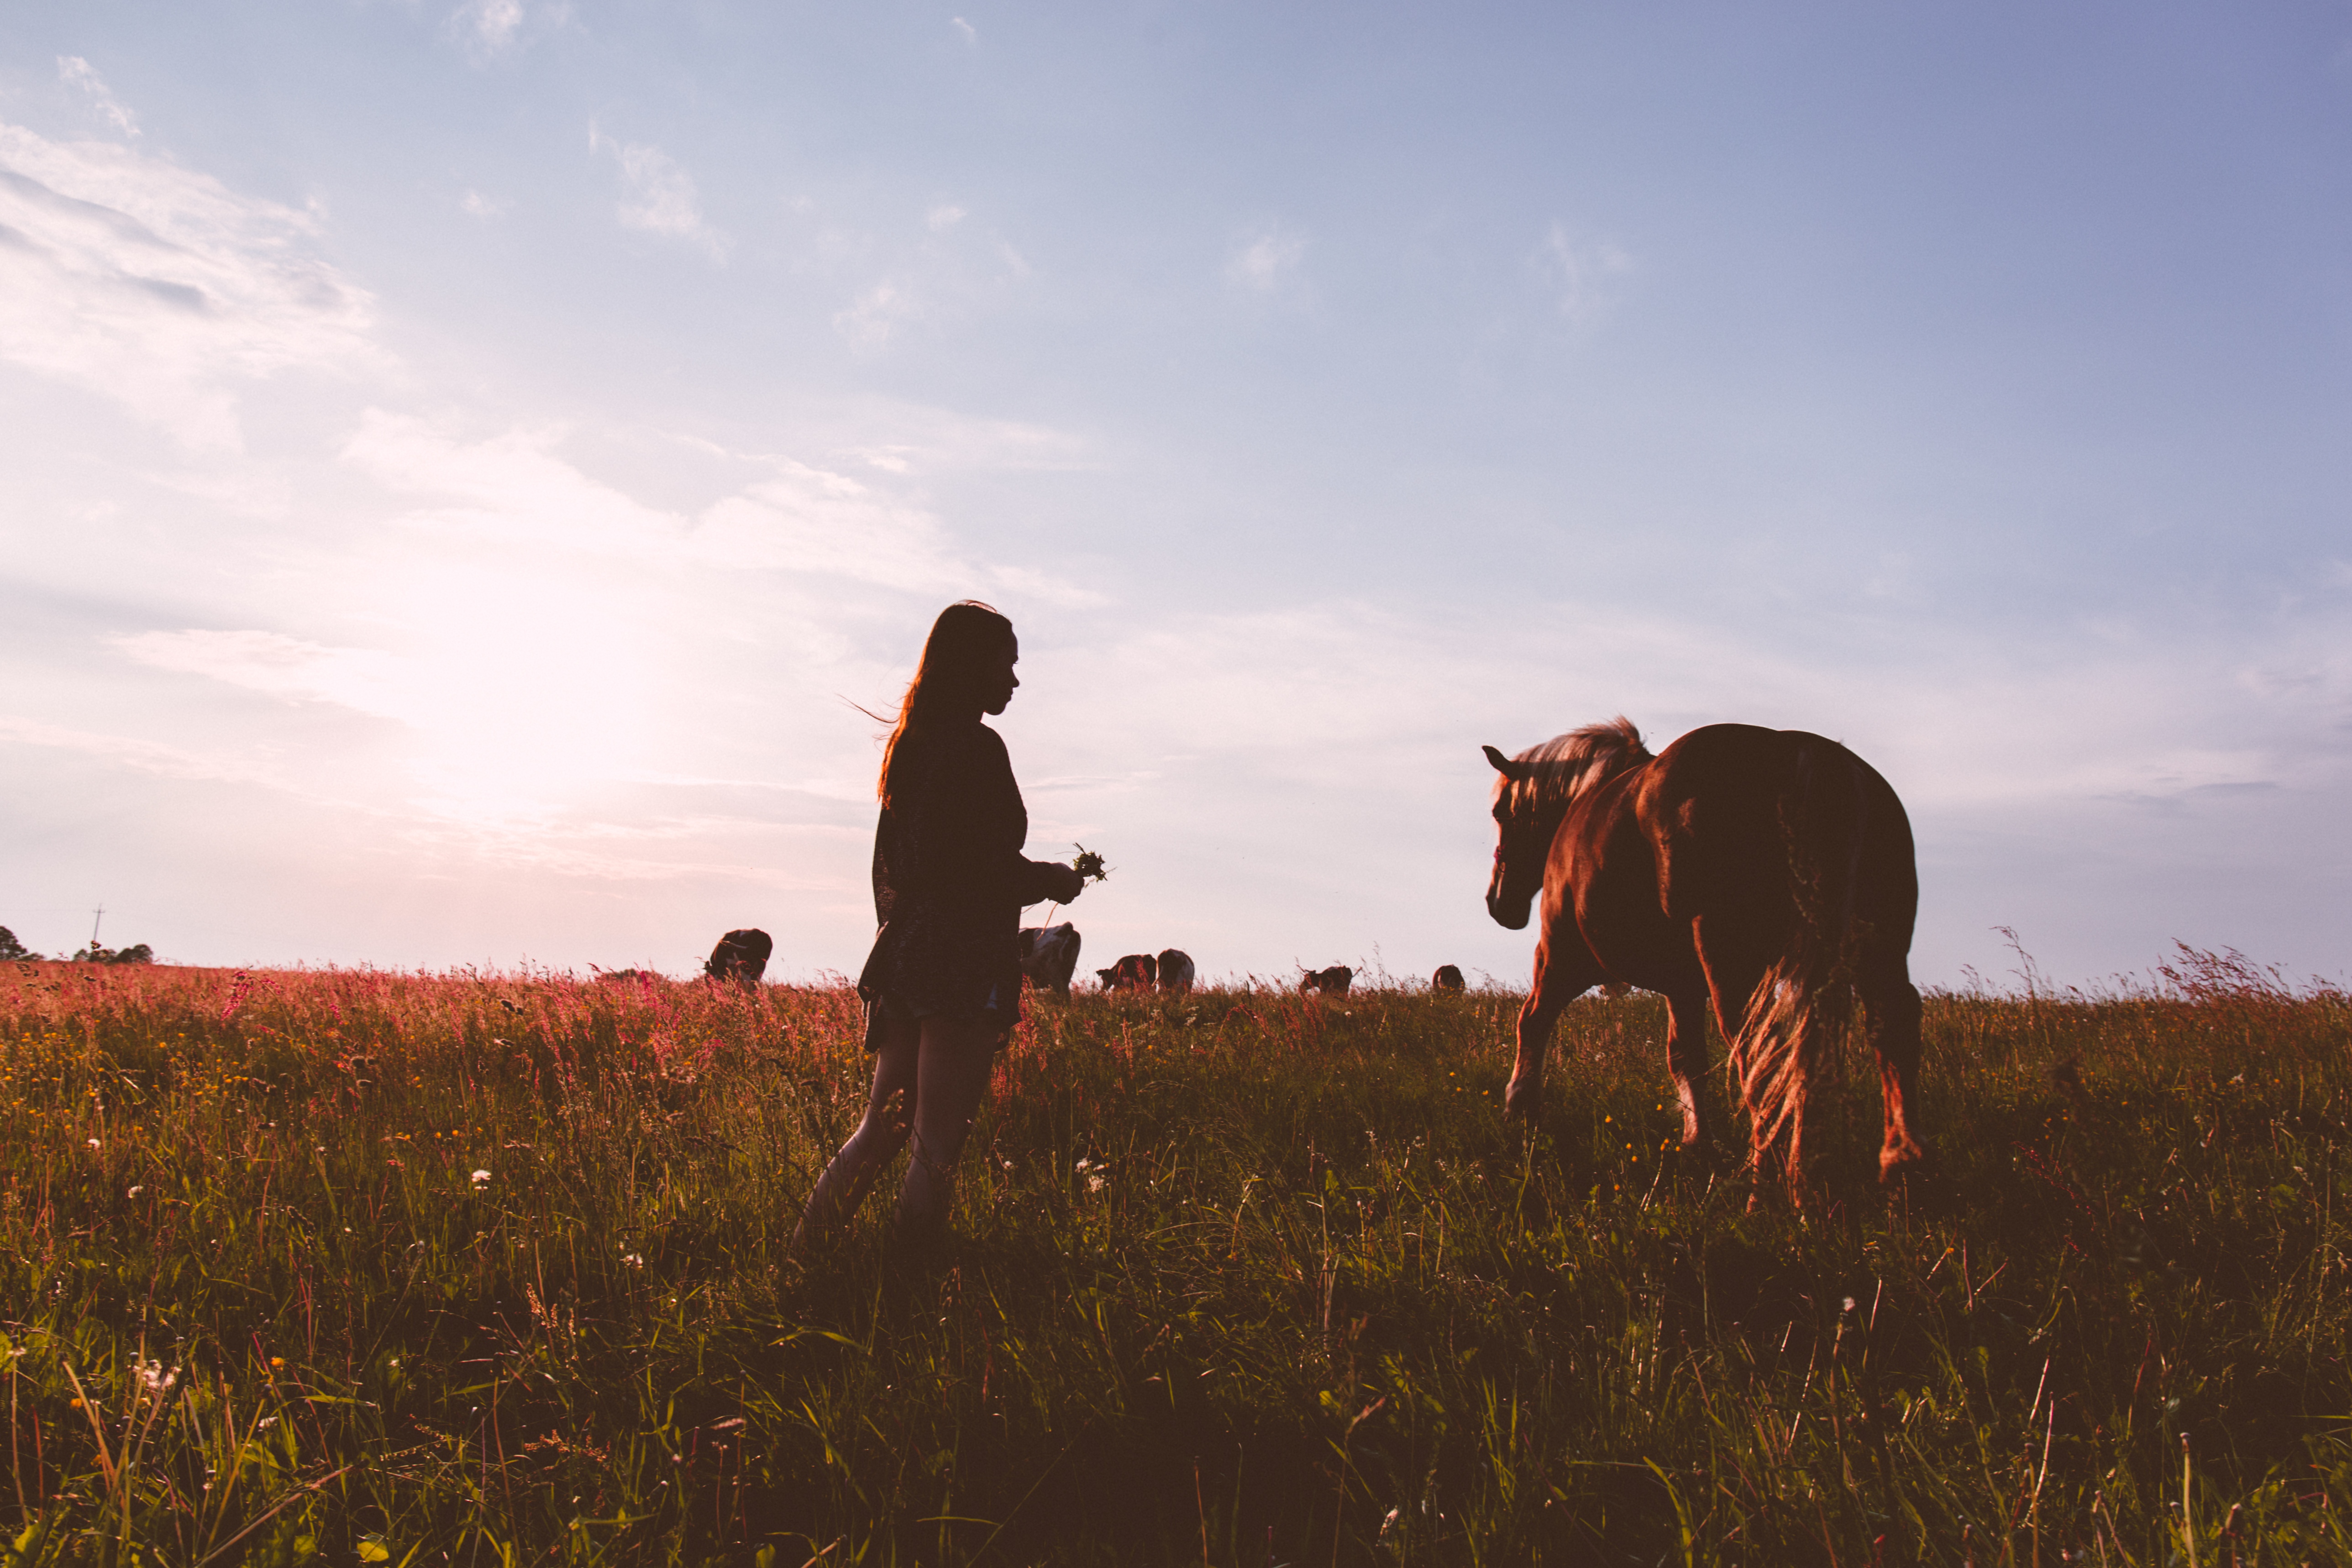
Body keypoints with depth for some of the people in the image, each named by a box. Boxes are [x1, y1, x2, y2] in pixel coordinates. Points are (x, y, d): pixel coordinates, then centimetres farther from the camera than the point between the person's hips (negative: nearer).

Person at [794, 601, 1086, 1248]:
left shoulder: (910, 746, 13)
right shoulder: (977, 748, -14)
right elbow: (984, 866, -20)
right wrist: (1050, 881, -2)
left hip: (902, 957, 9)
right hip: (964, 965, -9)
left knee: (880, 1129, 16)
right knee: (937, 1145, -1)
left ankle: (804, 1254, 17)